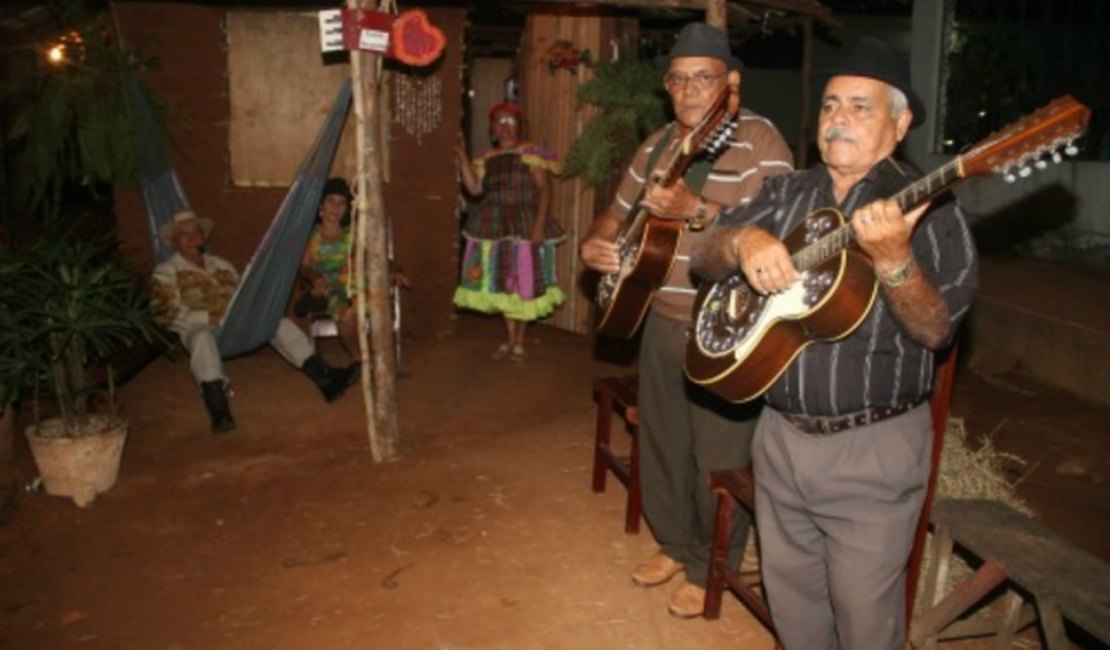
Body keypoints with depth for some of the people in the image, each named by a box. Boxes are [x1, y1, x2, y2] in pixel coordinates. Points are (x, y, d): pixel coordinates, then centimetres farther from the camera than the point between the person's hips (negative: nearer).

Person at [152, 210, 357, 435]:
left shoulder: (221, 264, 25)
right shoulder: (166, 271, 10)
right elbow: (166, 312, -4)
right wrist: (208, 318, -17)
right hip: (198, 326, -5)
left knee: (277, 321, -15)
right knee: (203, 338, -40)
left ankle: (325, 379, -28)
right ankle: (219, 413, -55)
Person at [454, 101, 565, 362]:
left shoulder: (531, 153, -6)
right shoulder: (487, 159, 10)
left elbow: (544, 189, -11)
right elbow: (475, 189, 2)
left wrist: (539, 225, -20)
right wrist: (464, 160, -7)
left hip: (524, 225, -5)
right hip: (494, 226, 5)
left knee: (523, 283, 2)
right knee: (502, 283, 11)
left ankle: (519, 342, 15)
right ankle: (509, 339, 24)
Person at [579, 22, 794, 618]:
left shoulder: (757, 139, -12)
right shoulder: (656, 145, 10)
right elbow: (617, 215, 19)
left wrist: (695, 210, -33)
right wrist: (594, 245, -3)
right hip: (663, 323, 7)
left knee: (719, 457, 6)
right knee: (660, 442, 18)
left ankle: (710, 570, 28)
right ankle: (673, 543, 41)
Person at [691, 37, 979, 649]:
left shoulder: (926, 207, -9)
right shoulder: (787, 193, 7)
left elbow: (935, 331, -19)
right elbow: (705, 258, 2)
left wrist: (892, 259, -37)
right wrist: (744, 240, -20)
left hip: (873, 447, -5)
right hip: (780, 433, 5)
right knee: (788, 594, 20)